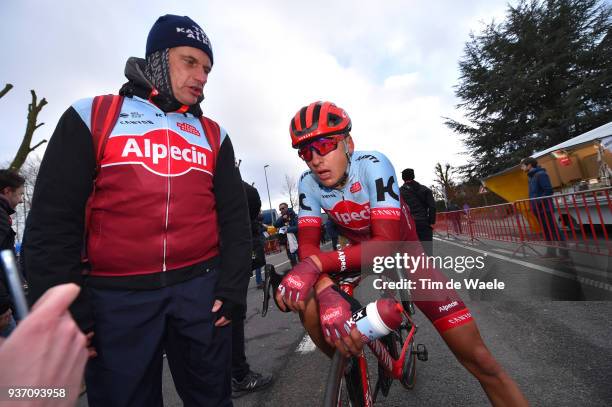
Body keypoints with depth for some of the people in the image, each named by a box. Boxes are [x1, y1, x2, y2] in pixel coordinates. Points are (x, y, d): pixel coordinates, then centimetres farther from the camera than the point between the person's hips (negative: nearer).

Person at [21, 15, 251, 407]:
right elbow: (52, 218, -1)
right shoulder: (92, 116, 3)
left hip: (200, 289, 2)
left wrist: (232, 288, -2)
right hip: (115, 297, -1)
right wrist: (63, 309, -5)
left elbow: (234, 217, 5)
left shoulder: (213, 135, 8)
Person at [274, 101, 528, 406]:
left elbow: (386, 244, -34)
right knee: (308, 301, -24)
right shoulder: (309, 184, -15)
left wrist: (316, 264, -44)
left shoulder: (373, 165, -28)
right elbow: (307, 246, -20)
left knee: (478, 359, -9)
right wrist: (328, 293, -40)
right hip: (359, 254, 3)